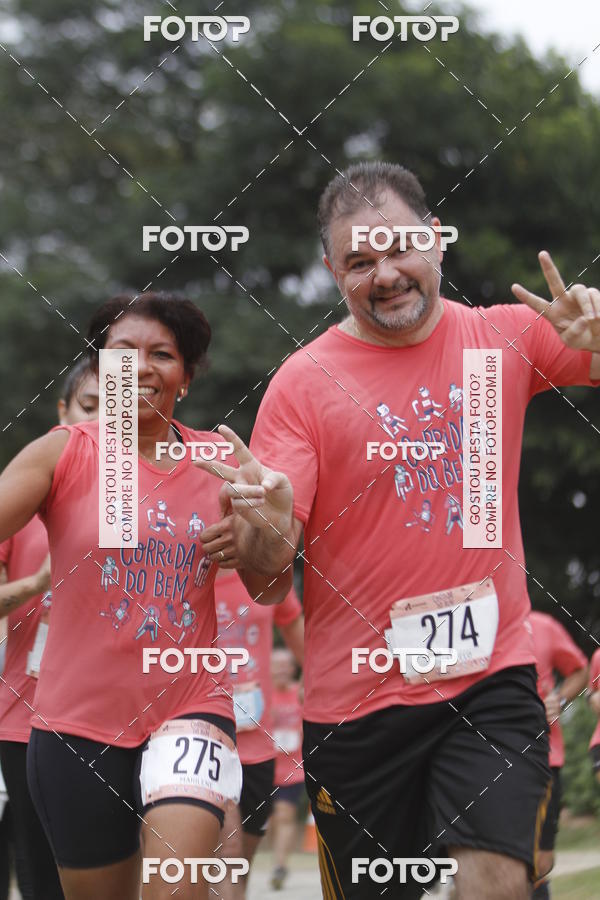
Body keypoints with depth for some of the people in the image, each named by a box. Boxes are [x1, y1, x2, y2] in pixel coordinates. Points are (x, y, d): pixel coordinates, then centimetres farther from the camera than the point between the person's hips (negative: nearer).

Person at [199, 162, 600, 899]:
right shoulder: (304, 381, -5)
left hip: (491, 676, 1)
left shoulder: (506, 337, 2)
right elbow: (266, 562, -8)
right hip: (356, 698, -1)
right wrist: (264, 529, -33)